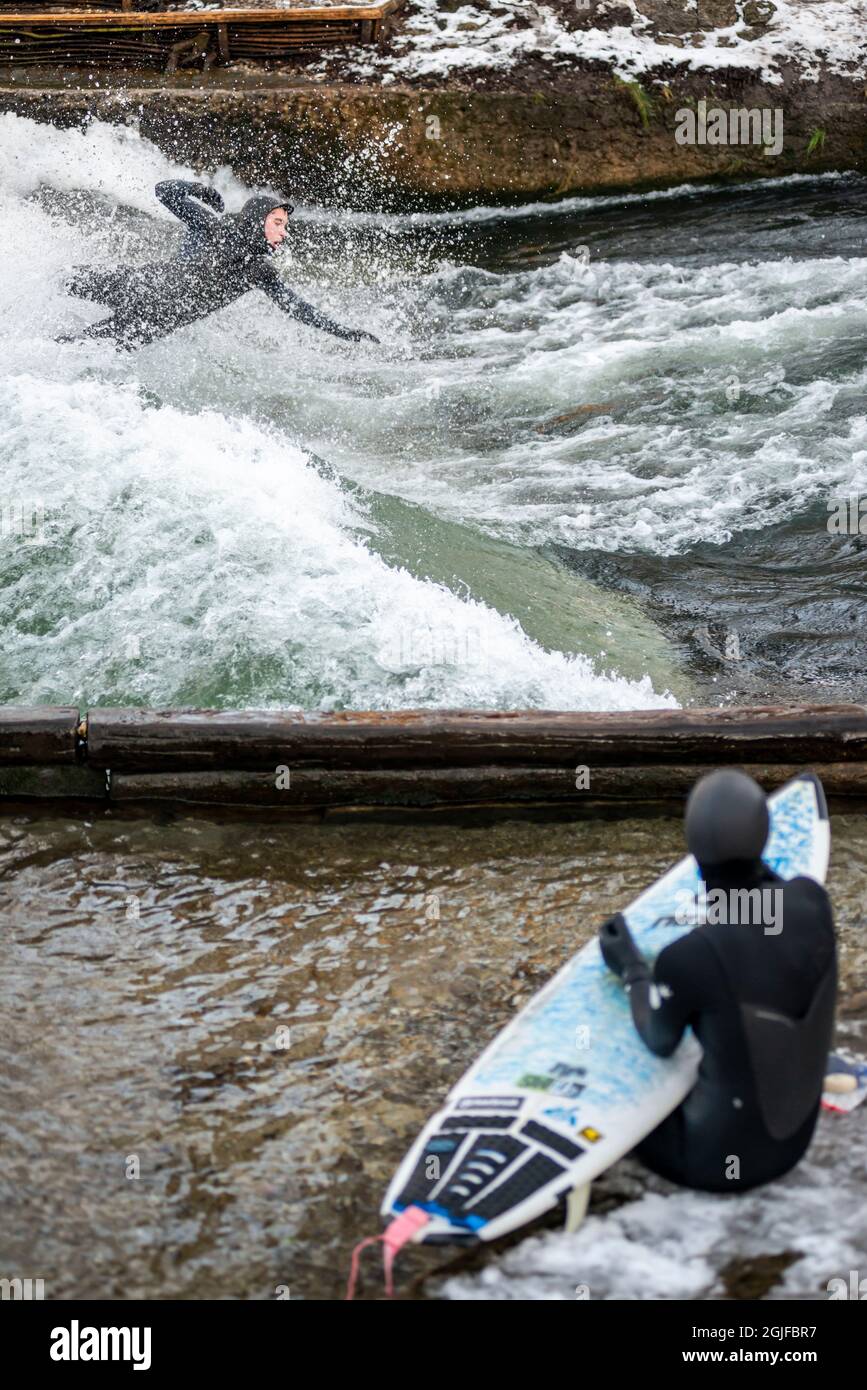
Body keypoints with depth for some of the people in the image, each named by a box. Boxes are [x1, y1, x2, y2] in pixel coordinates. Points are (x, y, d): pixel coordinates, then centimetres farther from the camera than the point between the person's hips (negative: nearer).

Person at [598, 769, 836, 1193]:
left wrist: (631, 968, 7)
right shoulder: (812, 899, -17)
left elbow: (659, 1042, -8)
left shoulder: (685, 959, -31)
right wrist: (756, 867, 15)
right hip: (793, 1141, 5)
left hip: (719, 1159, -5)